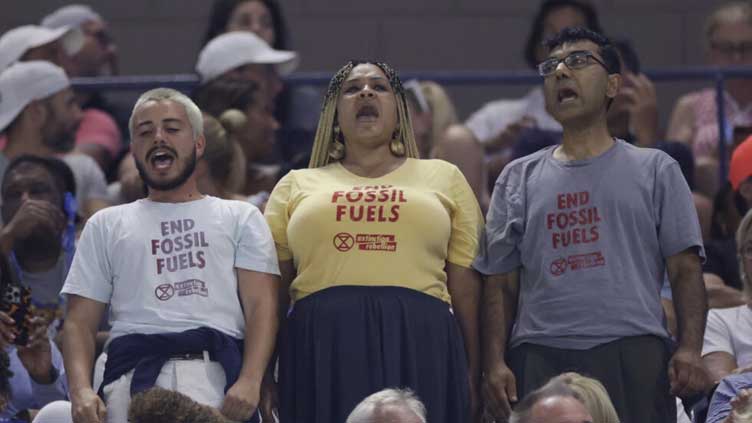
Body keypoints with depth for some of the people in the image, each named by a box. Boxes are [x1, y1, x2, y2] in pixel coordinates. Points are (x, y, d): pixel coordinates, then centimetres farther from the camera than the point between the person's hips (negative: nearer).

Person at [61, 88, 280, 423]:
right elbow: (80, 322, 17)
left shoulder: (240, 218, 22)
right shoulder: (106, 226, 26)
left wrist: (249, 381, -11)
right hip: (134, 372, 1)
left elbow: (260, 306, 8)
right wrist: (81, 390, -4)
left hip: (216, 372, -1)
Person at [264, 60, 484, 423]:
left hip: (419, 345, 0)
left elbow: (466, 289, 12)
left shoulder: (443, 178, 18)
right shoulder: (296, 186, 19)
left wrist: (471, 377, 5)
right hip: (321, 345, 0)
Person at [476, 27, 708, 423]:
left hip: (630, 350, -2)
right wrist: (494, 362, 1)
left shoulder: (654, 169, 14)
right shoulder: (518, 178, 19)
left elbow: (684, 269, 7)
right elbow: (501, 284, 15)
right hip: (539, 357, 2)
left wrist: (690, 349, -8)